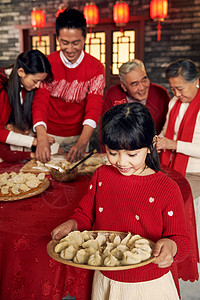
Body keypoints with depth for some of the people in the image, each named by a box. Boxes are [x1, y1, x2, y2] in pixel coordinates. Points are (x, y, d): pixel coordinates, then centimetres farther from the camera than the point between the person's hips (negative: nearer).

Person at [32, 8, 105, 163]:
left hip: (78, 135, 0)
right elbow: (40, 101, -16)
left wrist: (82, 142, -36)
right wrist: (42, 139, -34)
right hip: (50, 134, 0)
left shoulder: (95, 67, -10)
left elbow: (94, 107, -19)